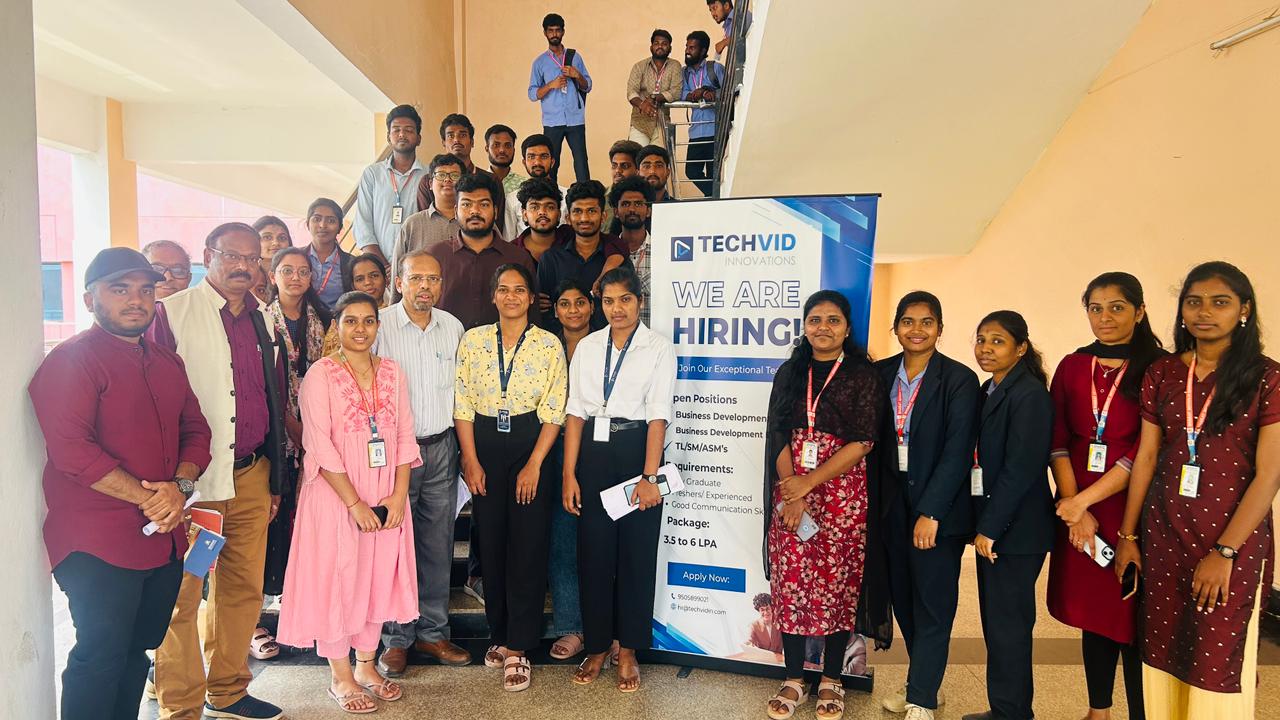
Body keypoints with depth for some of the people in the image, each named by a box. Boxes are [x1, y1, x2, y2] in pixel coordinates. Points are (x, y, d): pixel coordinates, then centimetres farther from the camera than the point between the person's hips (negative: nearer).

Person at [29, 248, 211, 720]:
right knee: (100, 660, 2)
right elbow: (70, 448, -19)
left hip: (164, 539, 7)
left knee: (136, 652, 17)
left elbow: (195, 430, 13)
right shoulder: (71, 360, -9)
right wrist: (149, 499, -17)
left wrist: (180, 487, -7)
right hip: (97, 546, -7)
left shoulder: (167, 363, 14)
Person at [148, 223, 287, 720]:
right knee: (181, 595, 2)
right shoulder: (173, 314, -4)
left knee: (244, 589, 13)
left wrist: (274, 479, 17)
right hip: (191, 479, -5)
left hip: (251, 477, 6)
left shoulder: (263, 321, 12)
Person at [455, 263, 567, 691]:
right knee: (491, 543, 9)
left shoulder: (549, 345, -1)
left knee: (528, 546, 0)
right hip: (485, 446, 2)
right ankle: (499, 634, 26)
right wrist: (471, 460, -5)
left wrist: (534, 464, -12)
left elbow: (554, 411, -5)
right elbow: (462, 404, 2)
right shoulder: (473, 340, 4)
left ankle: (517, 648, 10)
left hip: (531, 444, -2)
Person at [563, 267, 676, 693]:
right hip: (593, 453, 3)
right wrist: (569, 473, -2)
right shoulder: (587, 346, 6)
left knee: (637, 553, 6)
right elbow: (575, 412, 4)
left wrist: (649, 476, -15)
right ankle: (597, 647, 24)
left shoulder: (658, 349, -3)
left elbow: (658, 416, -8)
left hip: (636, 451, -2)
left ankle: (628, 650, 22)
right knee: (593, 552, 8)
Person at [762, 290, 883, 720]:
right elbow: (778, 436, 4)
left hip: (842, 493, -2)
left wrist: (809, 482, -13)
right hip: (790, 491, 3)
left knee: (836, 584, 4)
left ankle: (831, 681, 20)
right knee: (790, 582, 4)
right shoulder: (789, 373, 10)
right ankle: (794, 679, 17)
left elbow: (862, 442, -8)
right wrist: (791, 493, -8)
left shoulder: (863, 375, -1)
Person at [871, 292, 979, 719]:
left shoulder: (959, 380, -10)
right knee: (903, 597, 14)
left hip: (939, 505, -5)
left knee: (933, 603, 3)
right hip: (894, 502, 5)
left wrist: (930, 512, -18)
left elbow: (958, 452, -14)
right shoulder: (882, 374, 5)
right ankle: (924, 682, 32)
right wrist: (875, 498, 5)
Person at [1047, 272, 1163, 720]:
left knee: (1132, 616, 3)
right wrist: (1075, 508, -8)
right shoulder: (1072, 367, 5)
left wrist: (1082, 501, -14)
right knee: (1092, 610, 13)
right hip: (1078, 508, 4)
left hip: (1132, 508, -4)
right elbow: (1057, 444, 2)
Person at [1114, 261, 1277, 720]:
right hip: (1164, 532, 3)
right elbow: (1145, 458, 7)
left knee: (1216, 663, 4)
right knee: (1161, 654, 10)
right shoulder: (1161, 375, 4)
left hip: (1233, 539, -3)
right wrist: (1128, 536, 6)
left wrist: (1223, 553, -14)